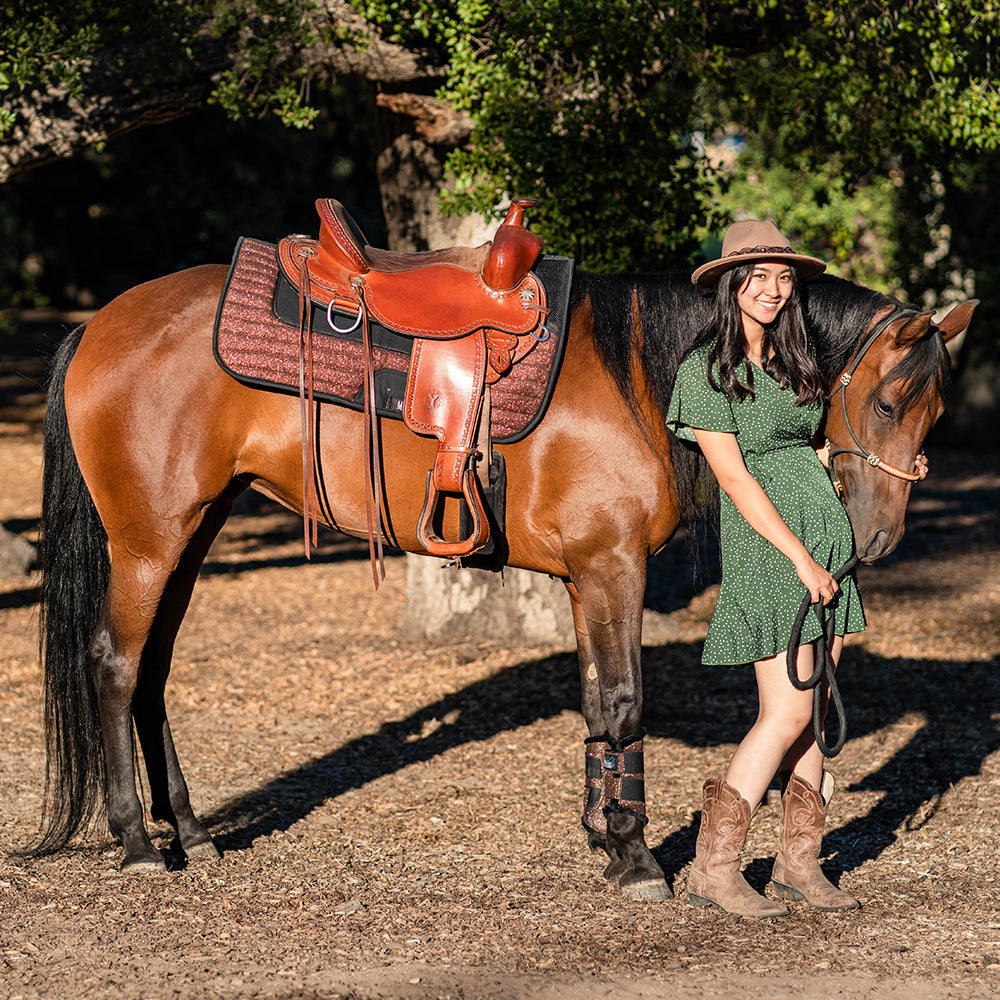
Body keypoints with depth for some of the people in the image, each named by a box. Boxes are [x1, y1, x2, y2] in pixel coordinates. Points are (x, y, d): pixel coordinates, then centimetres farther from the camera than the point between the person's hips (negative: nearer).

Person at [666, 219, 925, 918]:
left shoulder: (793, 360, 14)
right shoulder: (705, 370, -8)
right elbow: (736, 477, -14)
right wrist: (801, 559, -17)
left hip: (829, 533, 7)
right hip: (767, 545, -7)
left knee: (811, 710, 7)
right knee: (788, 711, -10)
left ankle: (799, 863, 15)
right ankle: (714, 867, -4)